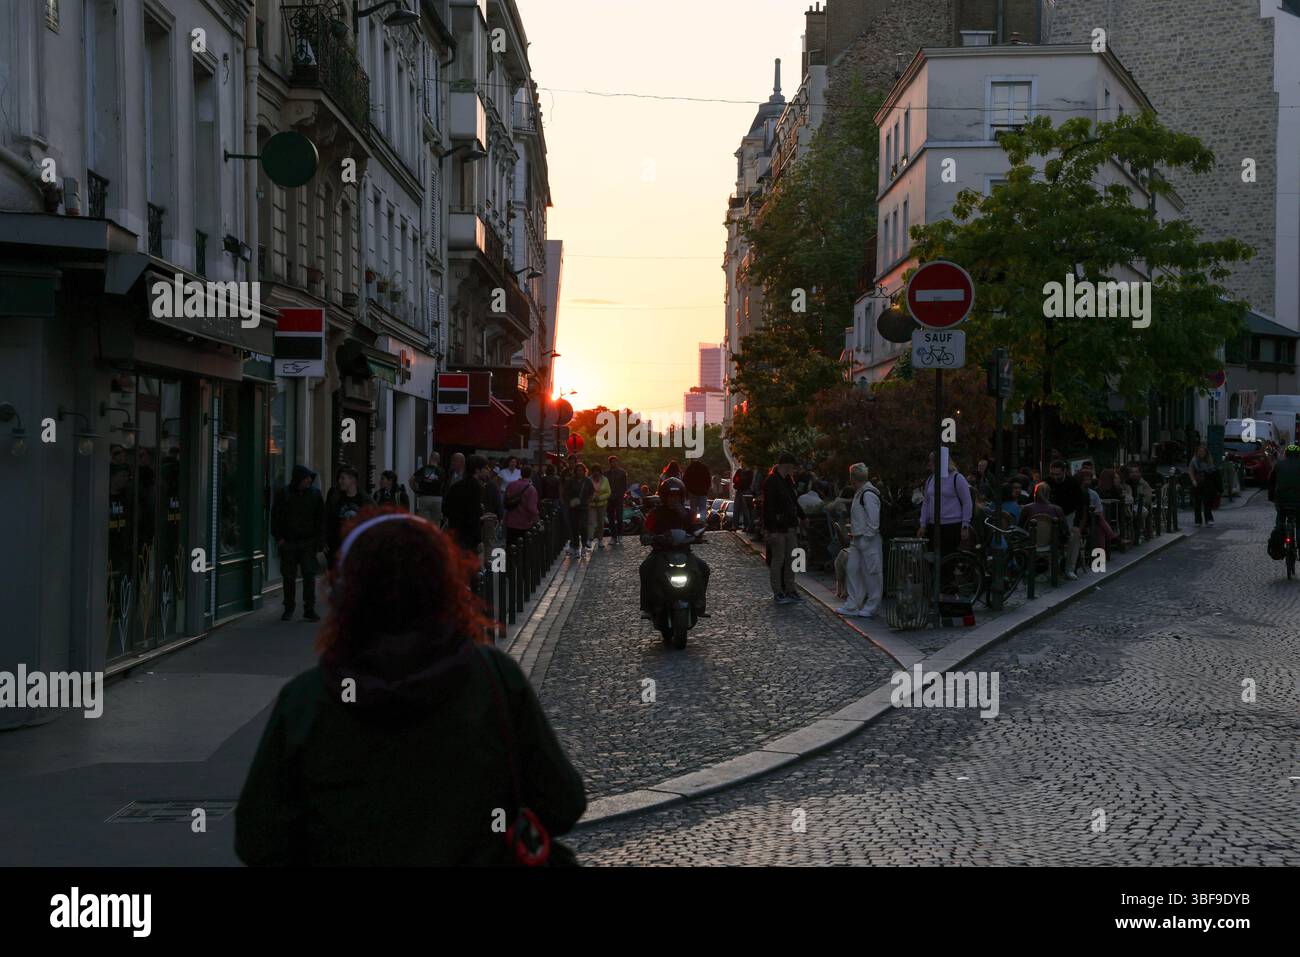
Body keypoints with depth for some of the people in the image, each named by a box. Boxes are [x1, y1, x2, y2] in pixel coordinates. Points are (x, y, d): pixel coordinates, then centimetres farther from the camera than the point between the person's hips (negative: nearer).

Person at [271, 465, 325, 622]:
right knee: (289, 577, 6)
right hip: (288, 542, 0)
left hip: (308, 541, 0)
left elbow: (321, 517, 8)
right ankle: (288, 609, 16)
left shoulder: (315, 493, 3)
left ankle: (309, 609, 2)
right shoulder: (283, 494, -1)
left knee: (309, 575, -4)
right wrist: (278, 537, -3)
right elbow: (275, 516, 4)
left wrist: (319, 538, 1)